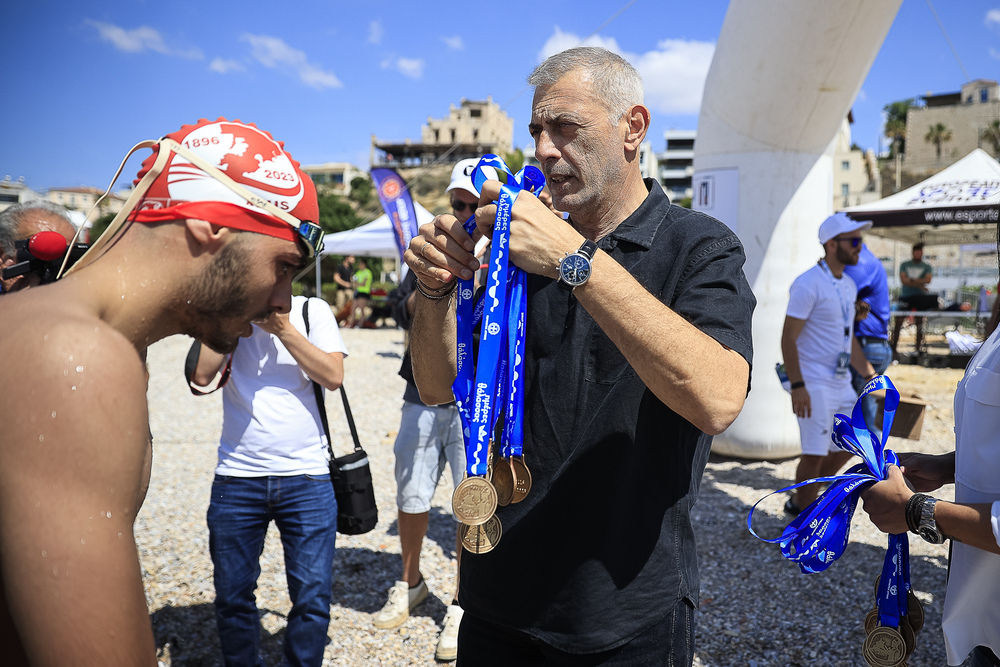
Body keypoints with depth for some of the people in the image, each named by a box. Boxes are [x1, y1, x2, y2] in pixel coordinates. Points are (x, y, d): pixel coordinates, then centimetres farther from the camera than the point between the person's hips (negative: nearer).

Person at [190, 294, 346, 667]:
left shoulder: (312, 311, 3)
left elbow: (333, 376, -11)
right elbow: (202, 375, -11)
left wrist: (283, 328, -14)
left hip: (307, 477, -1)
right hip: (236, 478, 1)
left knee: (312, 597, 0)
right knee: (232, 597, 10)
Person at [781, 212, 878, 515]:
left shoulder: (848, 285, 12)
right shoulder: (808, 284, -15)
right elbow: (788, 339, -18)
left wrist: (869, 375, 15)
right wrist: (797, 386, -23)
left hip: (841, 383, 9)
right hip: (813, 385, -9)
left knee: (848, 444, 16)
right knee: (815, 453, -4)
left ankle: (800, 497, 29)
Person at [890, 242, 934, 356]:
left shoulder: (927, 267, 7)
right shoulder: (904, 265, 7)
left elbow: (927, 280, -9)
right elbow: (903, 280, -6)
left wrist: (911, 280, -12)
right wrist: (919, 285, -11)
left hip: (920, 298, 0)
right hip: (905, 296, 0)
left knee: (919, 323, 4)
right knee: (898, 322, -3)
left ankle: (918, 348, 12)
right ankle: (894, 346, 4)